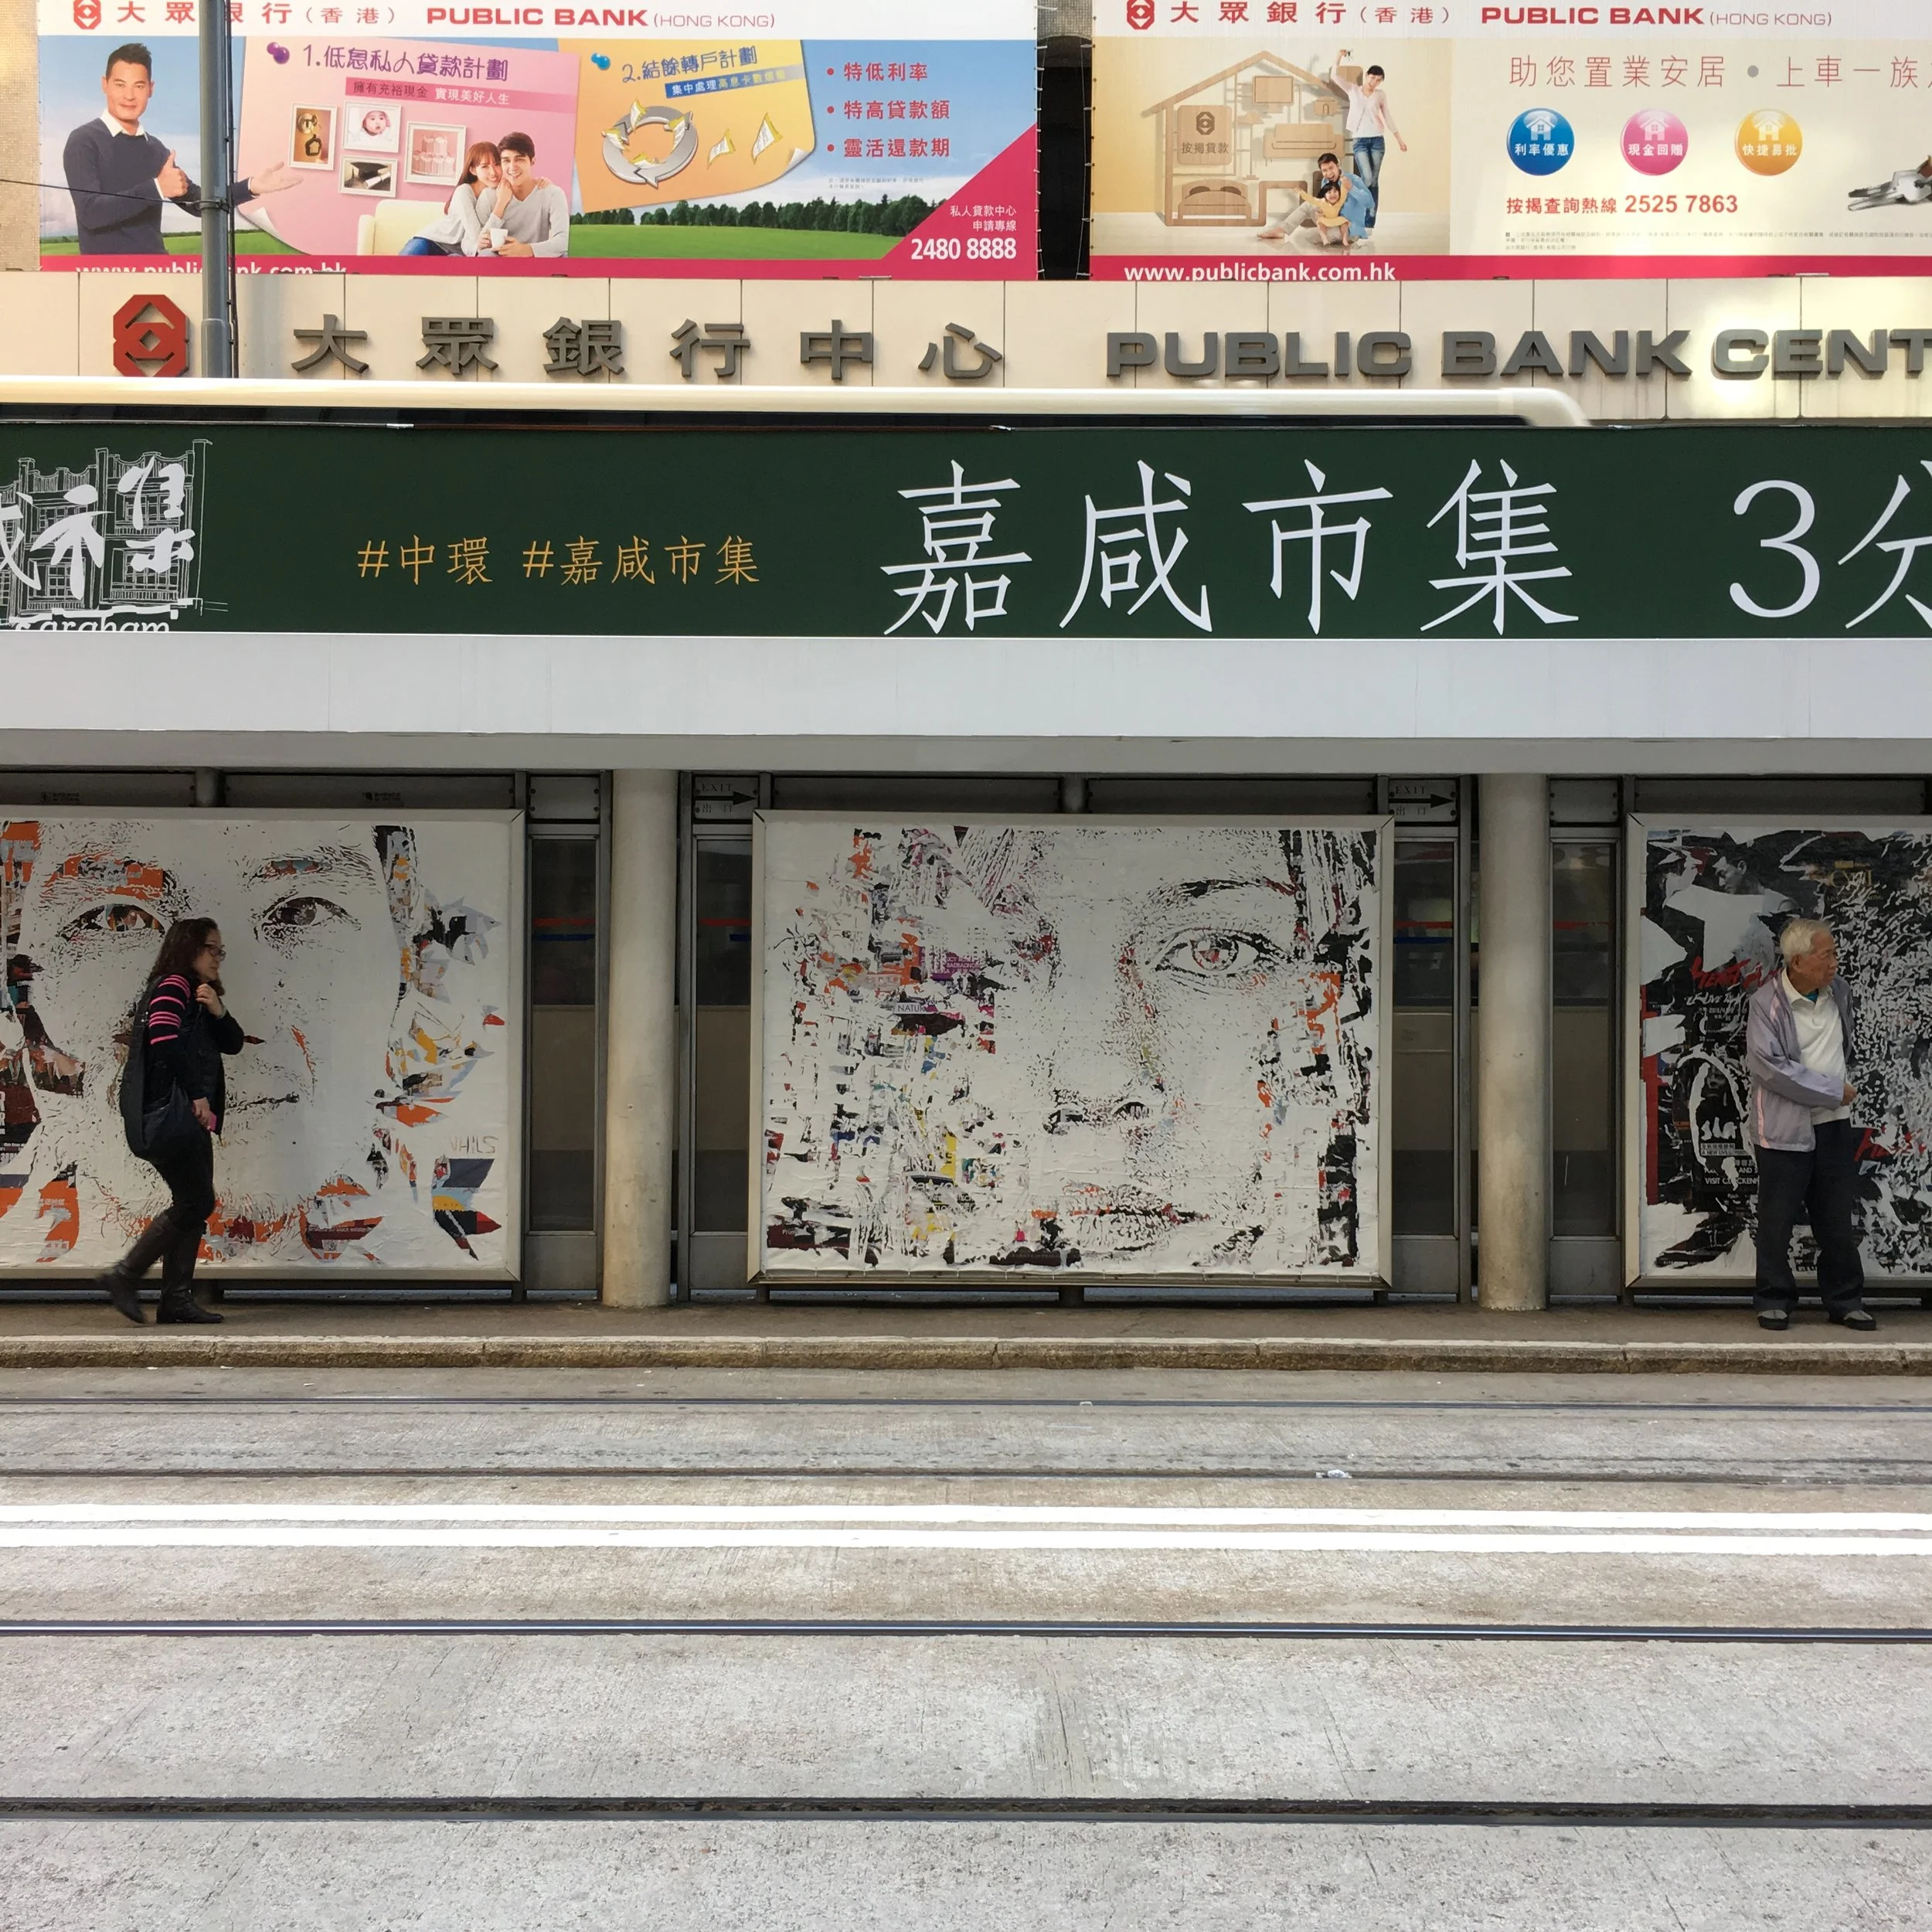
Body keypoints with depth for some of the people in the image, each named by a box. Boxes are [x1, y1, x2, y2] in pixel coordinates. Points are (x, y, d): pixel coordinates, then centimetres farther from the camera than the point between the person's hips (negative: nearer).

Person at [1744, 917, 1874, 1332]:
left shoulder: (1838, 989, 4)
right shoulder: (1767, 1003, -15)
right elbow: (1769, 1065, -22)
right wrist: (1834, 1092, -16)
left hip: (1833, 1126, 5)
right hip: (1784, 1130, -5)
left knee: (1837, 1221, 12)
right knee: (1777, 1220, 4)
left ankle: (1845, 1301, 22)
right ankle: (1775, 1301, 16)